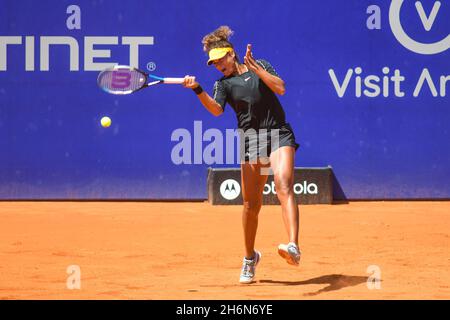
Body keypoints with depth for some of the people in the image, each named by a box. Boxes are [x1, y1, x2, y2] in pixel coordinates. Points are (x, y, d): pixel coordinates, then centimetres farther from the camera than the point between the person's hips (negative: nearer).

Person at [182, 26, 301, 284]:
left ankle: (294, 248, -40)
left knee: (283, 185, -25)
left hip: (279, 135, -2)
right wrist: (198, 90, -25)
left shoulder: (261, 66, 11)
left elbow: (280, 88, -4)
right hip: (251, 141, 2)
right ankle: (250, 258, 24)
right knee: (251, 204, 3)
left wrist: (255, 67, -7)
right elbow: (217, 110, -10)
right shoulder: (224, 83, 10)